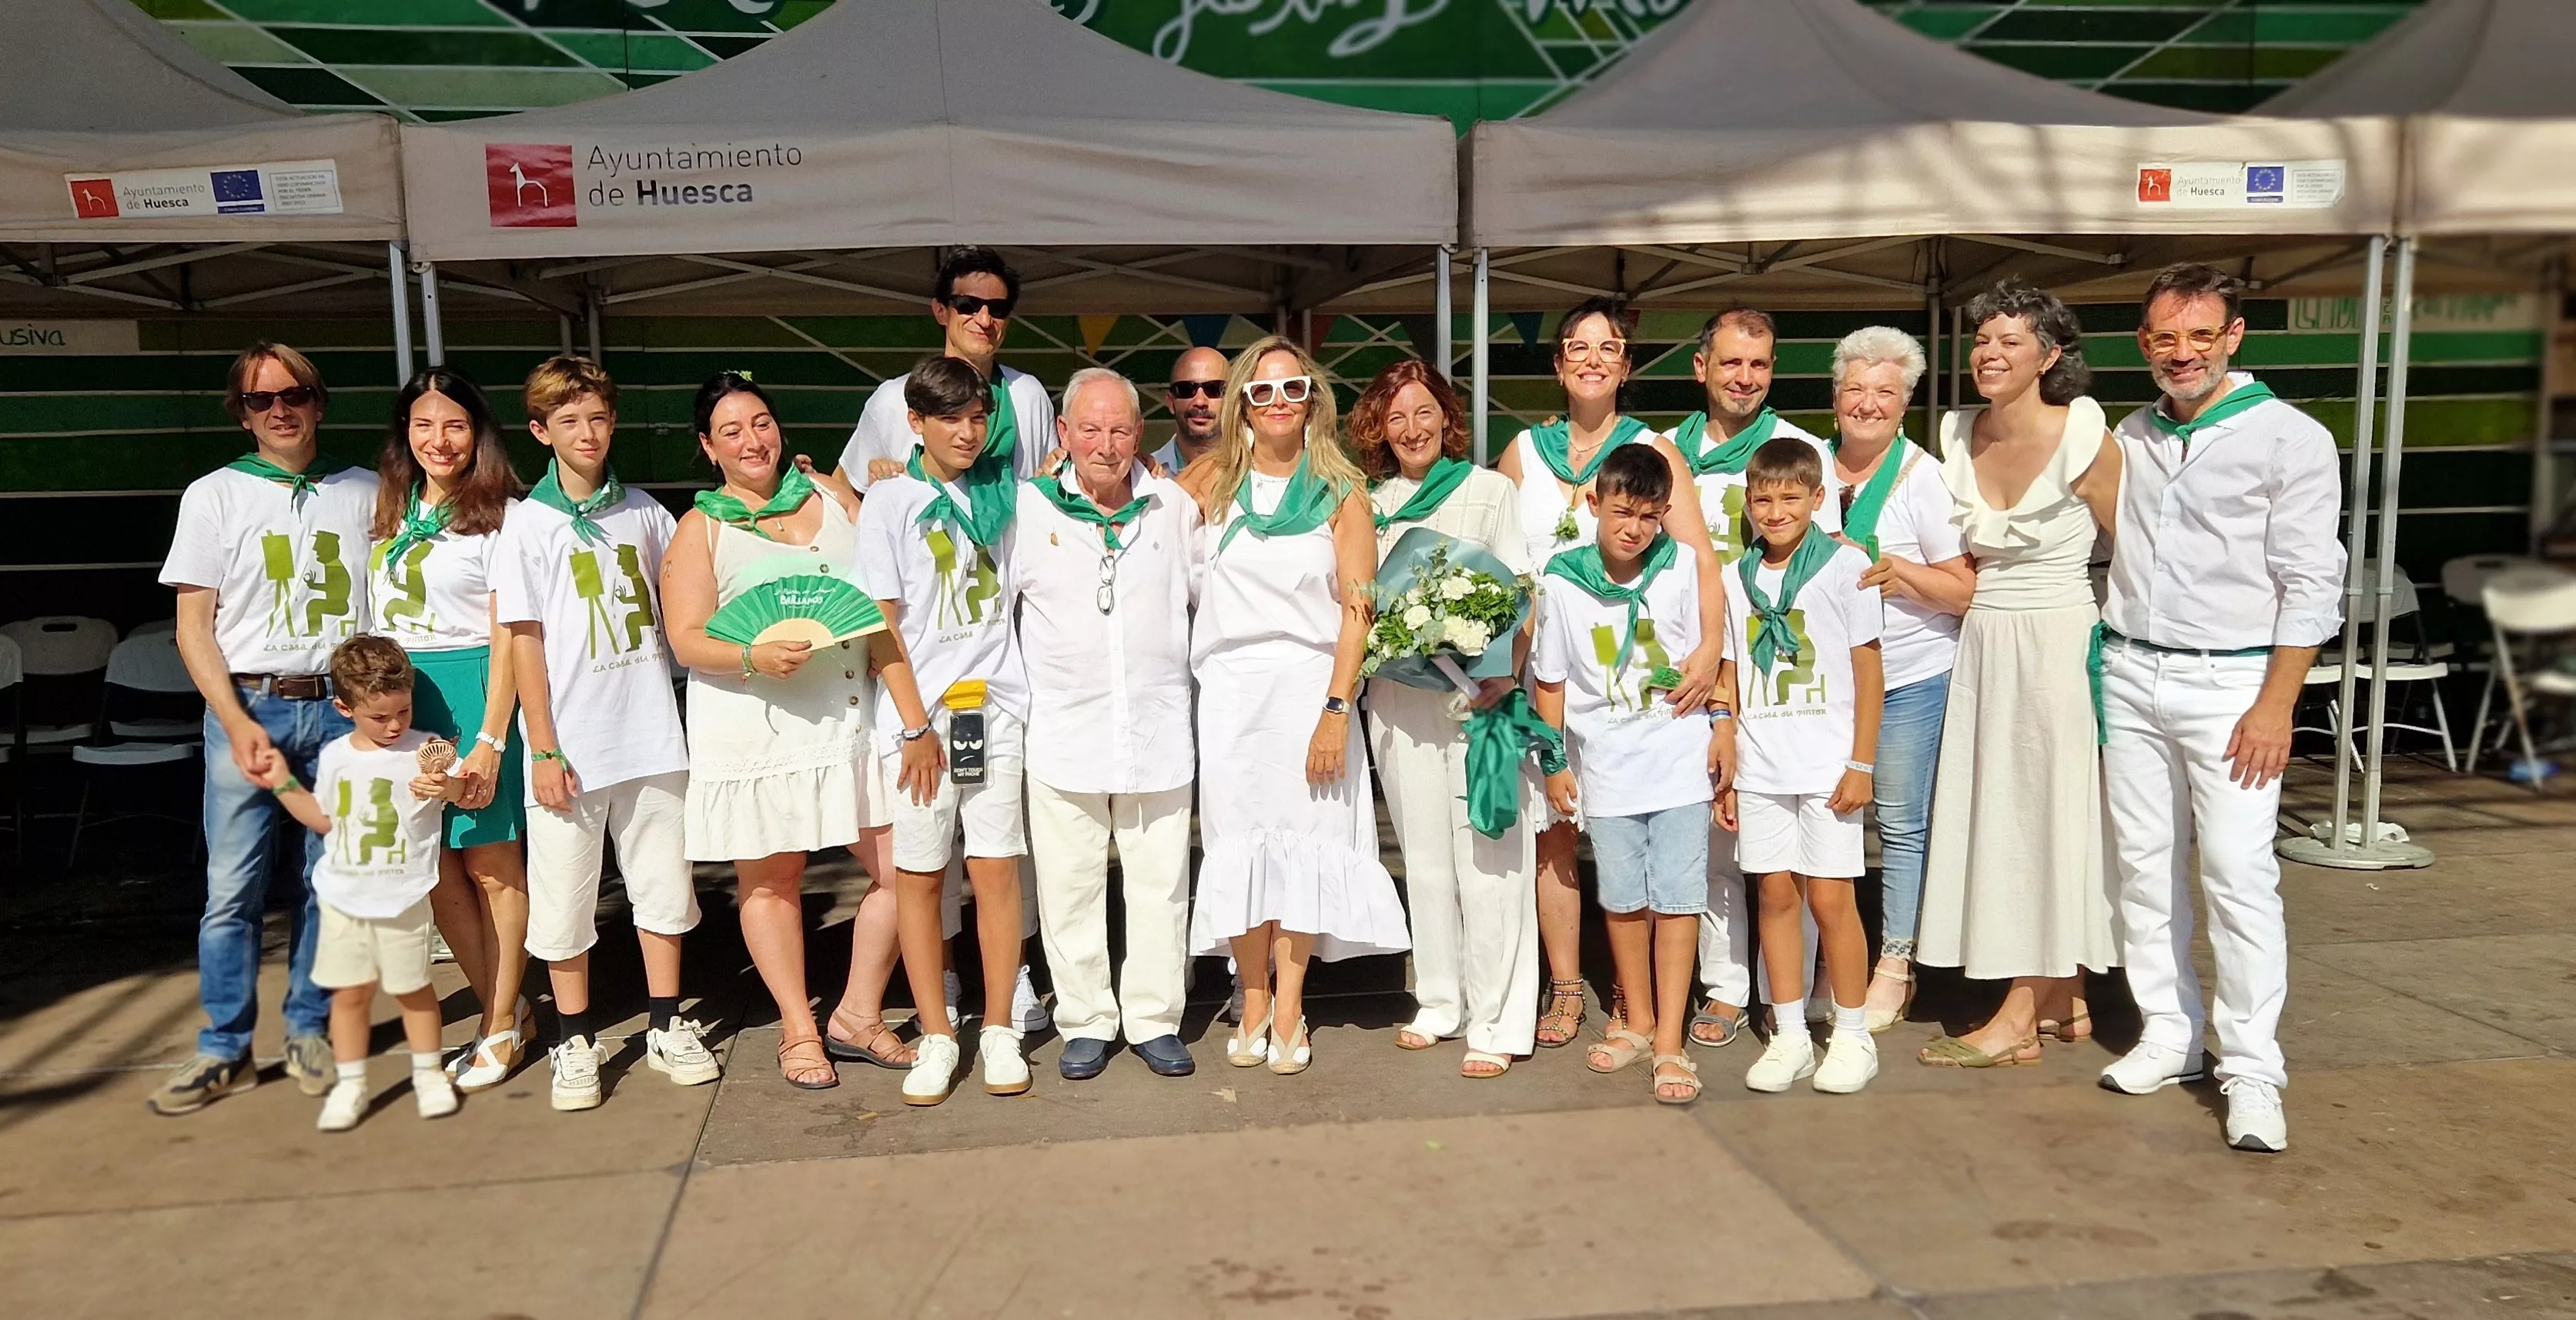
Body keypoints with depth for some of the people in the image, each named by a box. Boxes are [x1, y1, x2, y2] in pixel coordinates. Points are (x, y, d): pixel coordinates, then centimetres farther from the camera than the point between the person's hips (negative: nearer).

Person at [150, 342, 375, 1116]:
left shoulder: (365, 494, 9)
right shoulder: (215, 495, 6)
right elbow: (193, 625, 2)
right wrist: (238, 724, -9)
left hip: (343, 708, 1)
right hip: (249, 707, -1)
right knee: (233, 890, 0)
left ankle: (310, 1031, 18)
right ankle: (224, 1051, 11)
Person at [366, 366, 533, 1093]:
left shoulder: (496, 516, -5)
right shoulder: (390, 515, 15)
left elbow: (506, 637, -10)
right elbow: (377, 621, 18)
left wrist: (490, 739, -15)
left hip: (471, 689, -6)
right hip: (397, 696, 6)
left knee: (491, 863, 0)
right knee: (434, 869, 6)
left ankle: (503, 1025, 12)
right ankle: (504, 1012, 19)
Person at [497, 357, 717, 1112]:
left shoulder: (642, 511, 7)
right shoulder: (528, 522, -2)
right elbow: (524, 640, -4)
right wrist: (544, 750, -8)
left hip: (651, 735, 3)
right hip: (573, 742, -3)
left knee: (662, 882, 10)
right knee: (564, 899, 5)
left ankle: (666, 1027, 23)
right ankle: (575, 1042, 19)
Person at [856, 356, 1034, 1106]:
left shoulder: (1002, 492, 10)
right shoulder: (891, 502, 1)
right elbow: (882, 622, -2)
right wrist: (917, 725, -7)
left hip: (993, 707, 2)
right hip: (917, 714, -2)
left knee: (996, 868, 1)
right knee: (918, 873, 2)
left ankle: (999, 1031, 11)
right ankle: (935, 1036, 13)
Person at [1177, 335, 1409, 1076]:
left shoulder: (1340, 493, 1)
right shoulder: (1212, 480, 7)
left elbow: (1358, 610, -4)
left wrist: (1335, 710, -11)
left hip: (1310, 682, -2)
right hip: (1230, 686, 2)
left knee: (1302, 837, 0)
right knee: (1240, 839, 4)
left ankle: (1289, 1009, 10)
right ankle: (1254, 1003, 15)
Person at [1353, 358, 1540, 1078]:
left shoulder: (1491, 490, 5)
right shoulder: (1368, 504, 14)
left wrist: (1506, 673, -16)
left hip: (1478, 692, -3)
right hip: (1399, 696, 4)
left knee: (1486, 858, -5)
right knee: (1424, 857, 10)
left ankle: (1496, 1022, 2)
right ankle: (1439, 1003, 21)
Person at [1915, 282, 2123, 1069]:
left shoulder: (2083, 438, -13)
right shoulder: (1958, 436, 4)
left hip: (2059, 641, -6)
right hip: (1980, 643, 6)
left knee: (2048, 816, 0)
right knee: (1997, 814, 9)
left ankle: (2021, 1019, 7)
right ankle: (2066, 1004, 22)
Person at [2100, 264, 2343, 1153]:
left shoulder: (2290, 438, -4)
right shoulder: (2129, 438, 11)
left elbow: (2310, 584, -7)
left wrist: (2276, 704, -13)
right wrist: (2099, 658, 8)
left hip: (2228, 682, -5)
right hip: (2130, 677, 5)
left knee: (2238, 873, -8)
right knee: (2144, 867, 8)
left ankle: (2251, 1069, 1)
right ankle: (2169, 1036, 19)